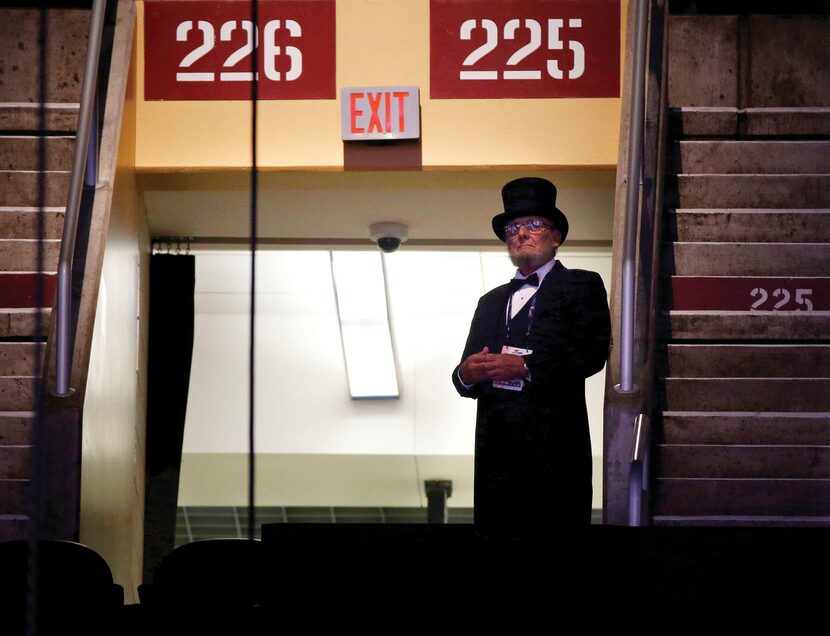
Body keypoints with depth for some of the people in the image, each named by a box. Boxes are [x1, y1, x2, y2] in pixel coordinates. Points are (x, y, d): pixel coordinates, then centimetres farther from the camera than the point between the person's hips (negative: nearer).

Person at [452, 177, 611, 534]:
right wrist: (466, 375, -5)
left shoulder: (581, 287, 7)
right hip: (495, 451, 5)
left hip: (554, 451, -5)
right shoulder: (491, 302, 24)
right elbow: (467, 374, 19)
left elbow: (593, 353, -8)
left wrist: (525, 366, -16)